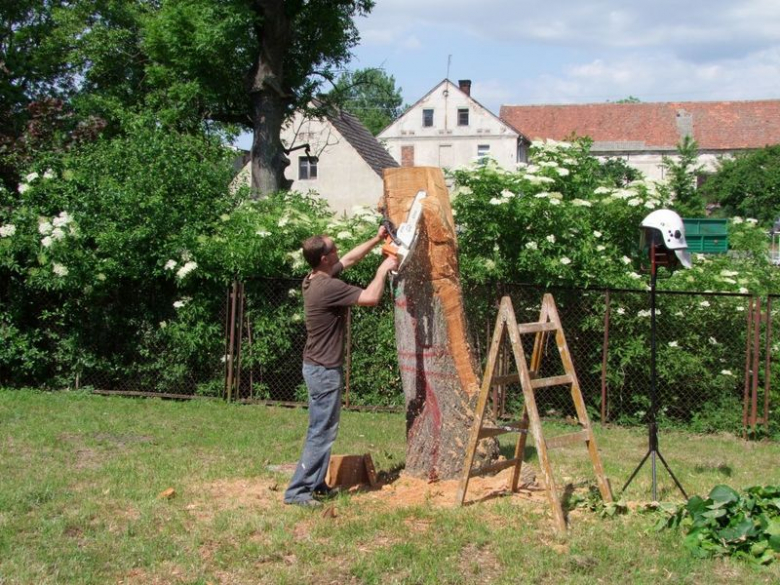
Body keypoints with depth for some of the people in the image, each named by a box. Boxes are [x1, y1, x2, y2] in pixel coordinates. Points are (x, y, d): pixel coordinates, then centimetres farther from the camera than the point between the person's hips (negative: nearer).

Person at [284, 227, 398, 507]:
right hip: (325, 370, -10)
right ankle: (297, 491, -3)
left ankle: (316, 484, 24)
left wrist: (377, 239, 19)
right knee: (322, 433, -5)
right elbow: (371, 297, -23)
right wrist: (383, 270, -8)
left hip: (318, 367, 10)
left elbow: (350, 258, 20)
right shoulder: (328, 287, -23)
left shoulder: (316, 279, 6)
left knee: (321, 430, 17)